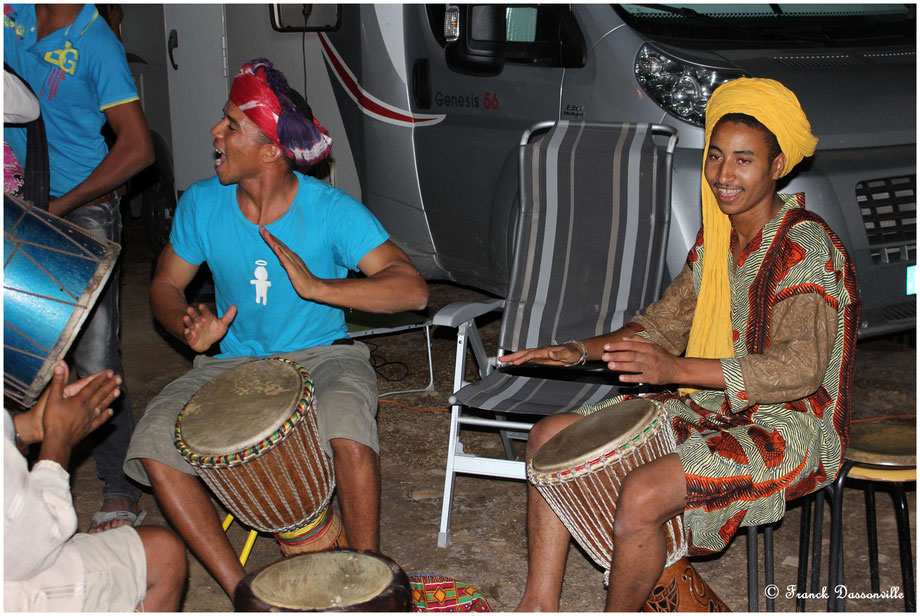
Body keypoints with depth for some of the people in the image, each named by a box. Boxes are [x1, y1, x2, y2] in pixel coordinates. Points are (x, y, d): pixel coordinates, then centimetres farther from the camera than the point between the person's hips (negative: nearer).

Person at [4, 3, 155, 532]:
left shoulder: (96, 46, -15)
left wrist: (59, 206, -18)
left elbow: (138, 149, -17)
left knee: (95, 356, -7)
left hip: (84, 210, -6)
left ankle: (121, 492, 4)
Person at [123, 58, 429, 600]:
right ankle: (240, 589, -9)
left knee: (348, 432, -36)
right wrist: (189, 326, -15)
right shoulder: (202, 204, -4)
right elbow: (166, 285, 9)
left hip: (321, 355, -3)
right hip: (232, 363, 4)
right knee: (154, 443, -22)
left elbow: (413, 289, -23)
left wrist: (317, 286, -35)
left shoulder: (331, 210, -15)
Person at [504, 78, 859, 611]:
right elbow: (668, 322, 15)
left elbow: (801, 369, -28)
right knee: (552, 436, 2)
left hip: (785, 429, -9)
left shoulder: (806, 246, -18)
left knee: (643, 494, -33)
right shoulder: (717, 237, 8)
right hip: (715, 406, 9)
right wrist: (582, 351, -1)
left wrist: (677, 369, -38)